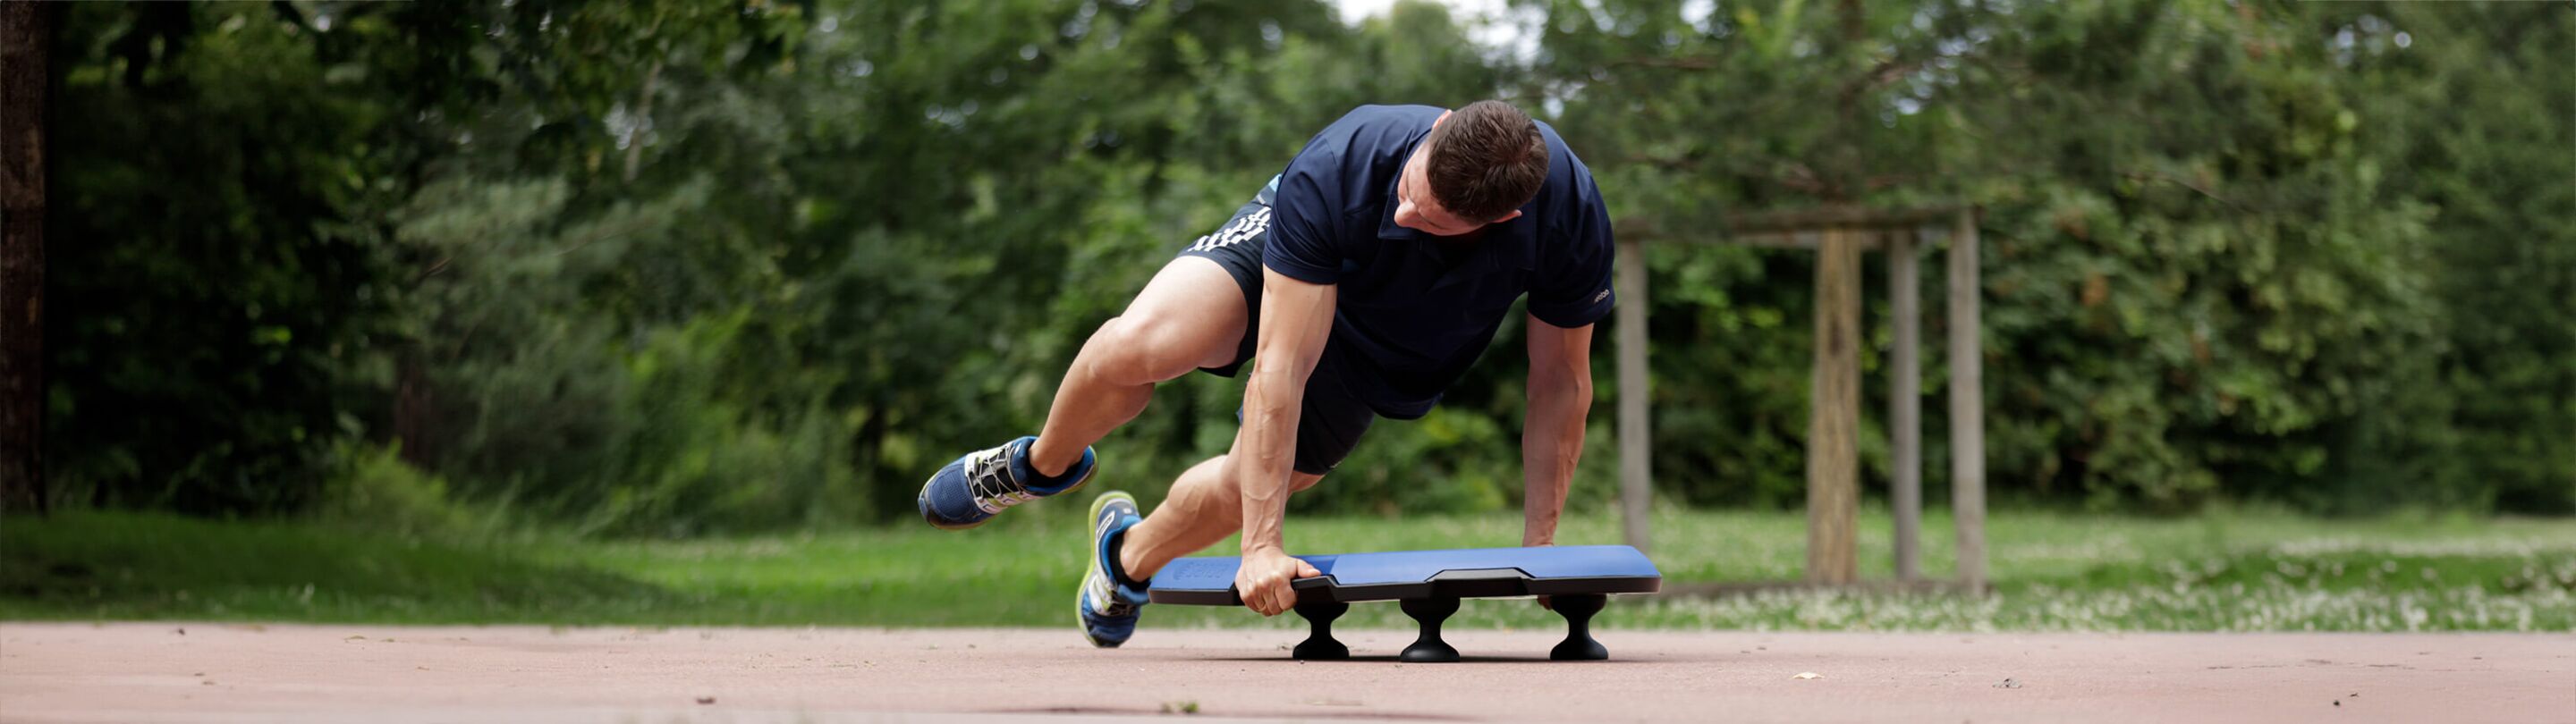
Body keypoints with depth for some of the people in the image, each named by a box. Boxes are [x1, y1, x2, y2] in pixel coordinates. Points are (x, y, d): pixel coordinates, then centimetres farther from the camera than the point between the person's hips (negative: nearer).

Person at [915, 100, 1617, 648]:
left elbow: (1561, 384, -20)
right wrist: (1262, 546, -34)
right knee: (1139, 344, -29)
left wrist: (1538, 548, -18)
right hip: (1286, 259, -2)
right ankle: (1045, 463, 6)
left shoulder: (1568, 213, -37)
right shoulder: (1335, 170, -41)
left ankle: (1131, 557, 30)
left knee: (1243, 491, -7)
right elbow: (1281, 370, -36)